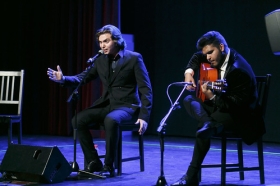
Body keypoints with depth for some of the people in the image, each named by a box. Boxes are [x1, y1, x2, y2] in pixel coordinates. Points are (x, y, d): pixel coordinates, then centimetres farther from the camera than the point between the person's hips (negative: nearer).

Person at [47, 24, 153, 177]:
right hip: (106, 104, 6)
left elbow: (146, 90, -10)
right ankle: (94, 162, -8)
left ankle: (109, 166, -25)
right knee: (78, 119, -18)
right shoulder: (101, 59, 8)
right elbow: (82, 78, 7)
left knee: (110, 120, -38)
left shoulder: (134, 58, -8)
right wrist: (63, 79, -14)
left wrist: (144, 116, -19)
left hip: (127, 106, -6)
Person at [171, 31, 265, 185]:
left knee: (202, 129, -30)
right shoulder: (218, 57, 0)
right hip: (221, 105, 10)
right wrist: (189, 71, 1)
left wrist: (212, 97, -40)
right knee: (189, 100, -5)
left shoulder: (239, 70, -27)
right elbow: (197, 57, 22)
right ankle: (209, 124, -33)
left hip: (241, 116, -10)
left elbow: (237, 104, -29)